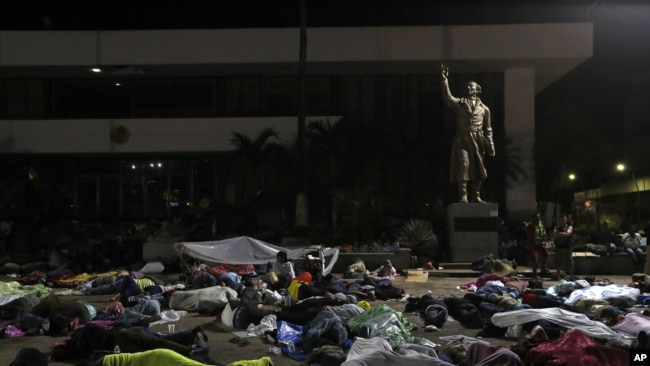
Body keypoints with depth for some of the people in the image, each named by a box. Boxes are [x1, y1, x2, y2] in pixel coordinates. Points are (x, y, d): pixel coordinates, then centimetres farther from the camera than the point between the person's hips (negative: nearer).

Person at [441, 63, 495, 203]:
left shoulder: (484, 108, 12)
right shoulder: (460, 103, 10)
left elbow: (488, 128, 13)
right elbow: (447, 97, -9)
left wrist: (490, 144, 7)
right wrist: (445, 80, -19)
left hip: (478, 140, 2)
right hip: (462, 139, -2)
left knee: (478, 168, 3)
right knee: (463, 165, -13)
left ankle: (476, 196, 12)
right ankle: (463, 196, -13)